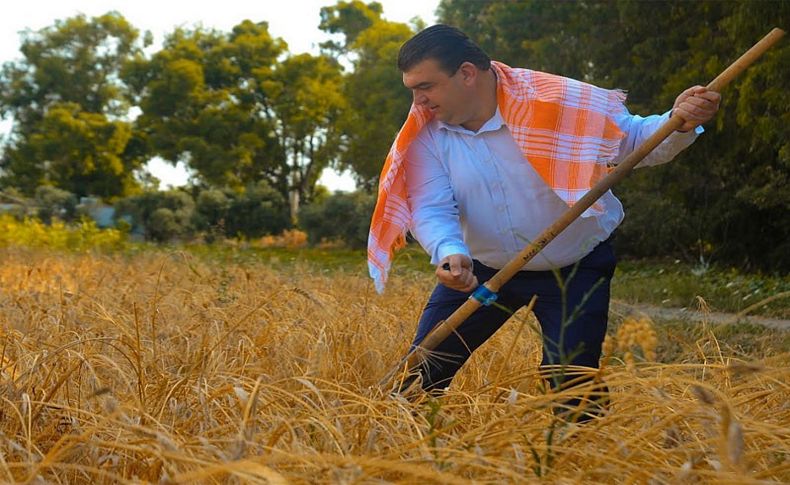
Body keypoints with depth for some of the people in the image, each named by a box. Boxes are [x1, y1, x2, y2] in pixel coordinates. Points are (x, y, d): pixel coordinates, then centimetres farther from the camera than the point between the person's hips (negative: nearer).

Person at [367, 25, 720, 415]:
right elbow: (431, 210, -18)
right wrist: (449, 253, -40)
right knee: (421, 373, 4)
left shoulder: (557, 101, -21)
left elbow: (634, 138, -14)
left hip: (575, 269, -3)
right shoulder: (427, 133, -11)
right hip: (483, 269, 3)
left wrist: (679, 122, -35)